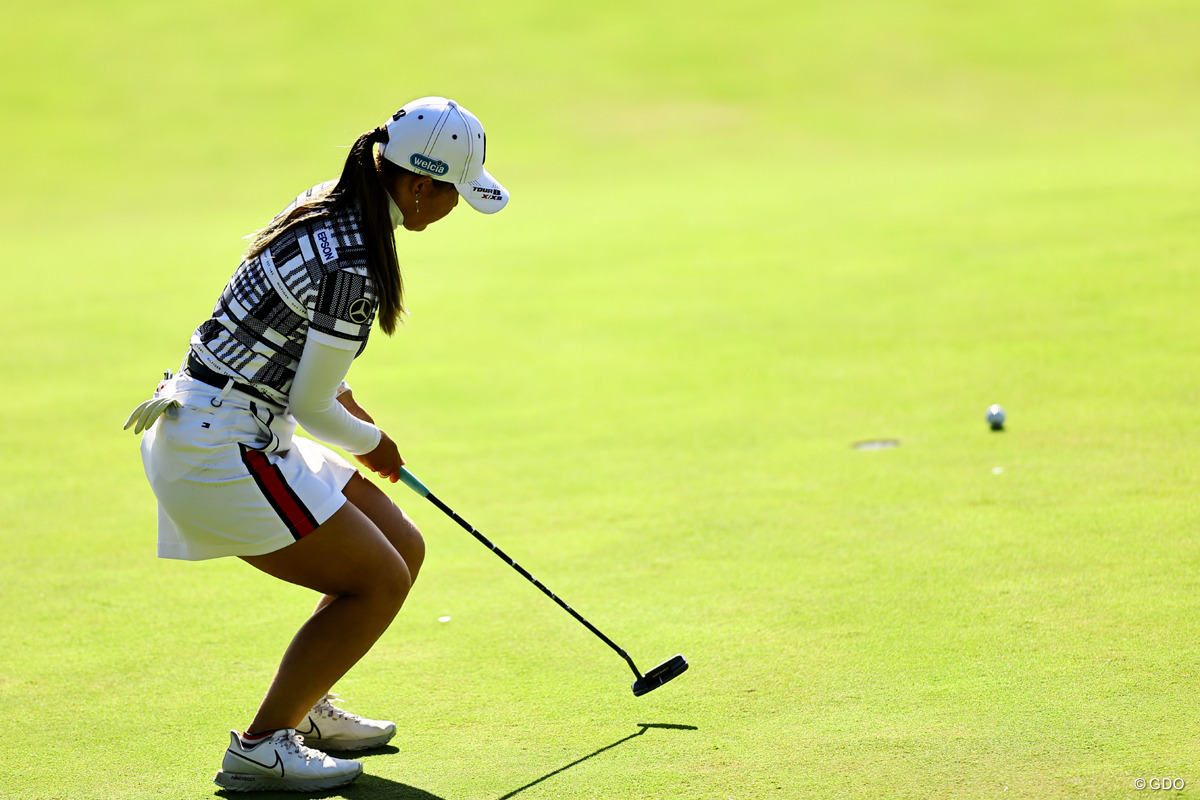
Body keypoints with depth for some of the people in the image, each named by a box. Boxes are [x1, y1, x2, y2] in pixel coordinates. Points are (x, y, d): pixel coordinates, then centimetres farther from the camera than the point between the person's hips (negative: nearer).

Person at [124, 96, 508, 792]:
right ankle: (261, 749, -2)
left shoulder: (329, 203, 4)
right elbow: (311, 407, -15)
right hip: (222, 448, -10)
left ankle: (307, 708, 29)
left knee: (403, 549, 15)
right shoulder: (351, 269, -25)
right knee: (380, 581, -6)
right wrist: (373, 444, 4)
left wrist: (341, 396, 19)